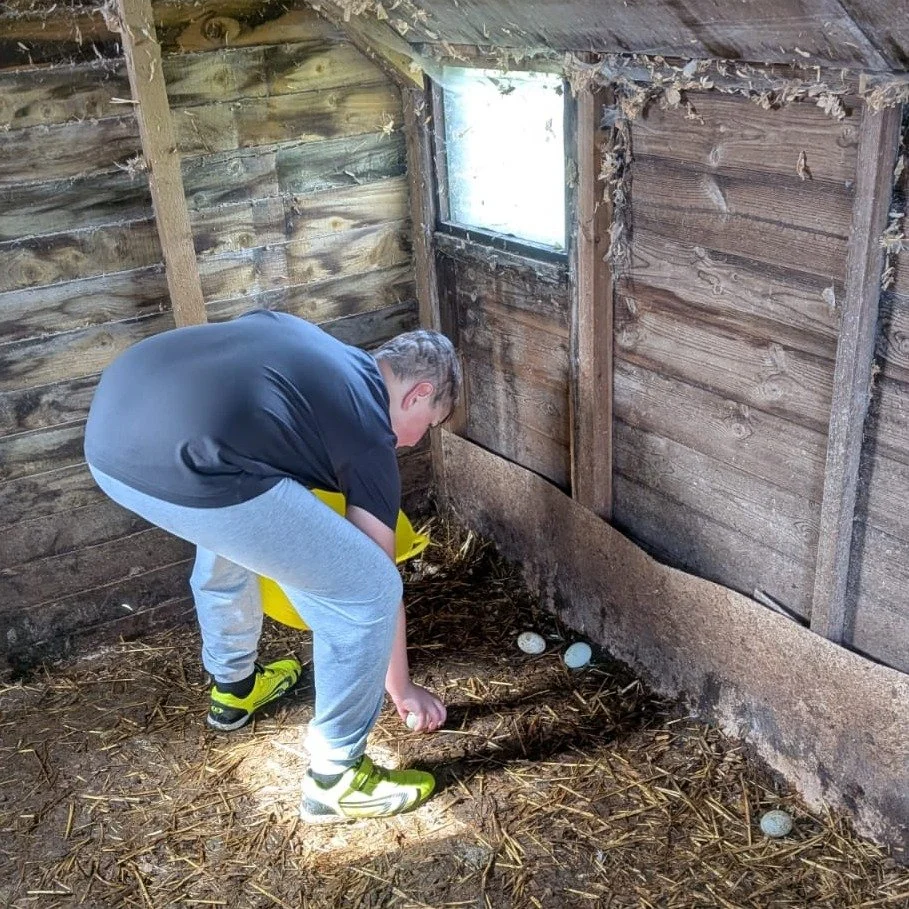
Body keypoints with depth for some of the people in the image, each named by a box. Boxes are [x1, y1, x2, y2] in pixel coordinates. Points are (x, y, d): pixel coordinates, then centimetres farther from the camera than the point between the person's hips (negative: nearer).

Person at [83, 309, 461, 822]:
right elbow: (375, 585, 17)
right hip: (183, 464, -9)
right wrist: (402, 689, 31)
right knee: (368, 591, 5)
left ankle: (234, 686, 57)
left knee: (228, 535, 38)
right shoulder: (370, 433, 12)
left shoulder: (308, 346, 29)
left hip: (110, 426, 10)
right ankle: (335, 779, 22)